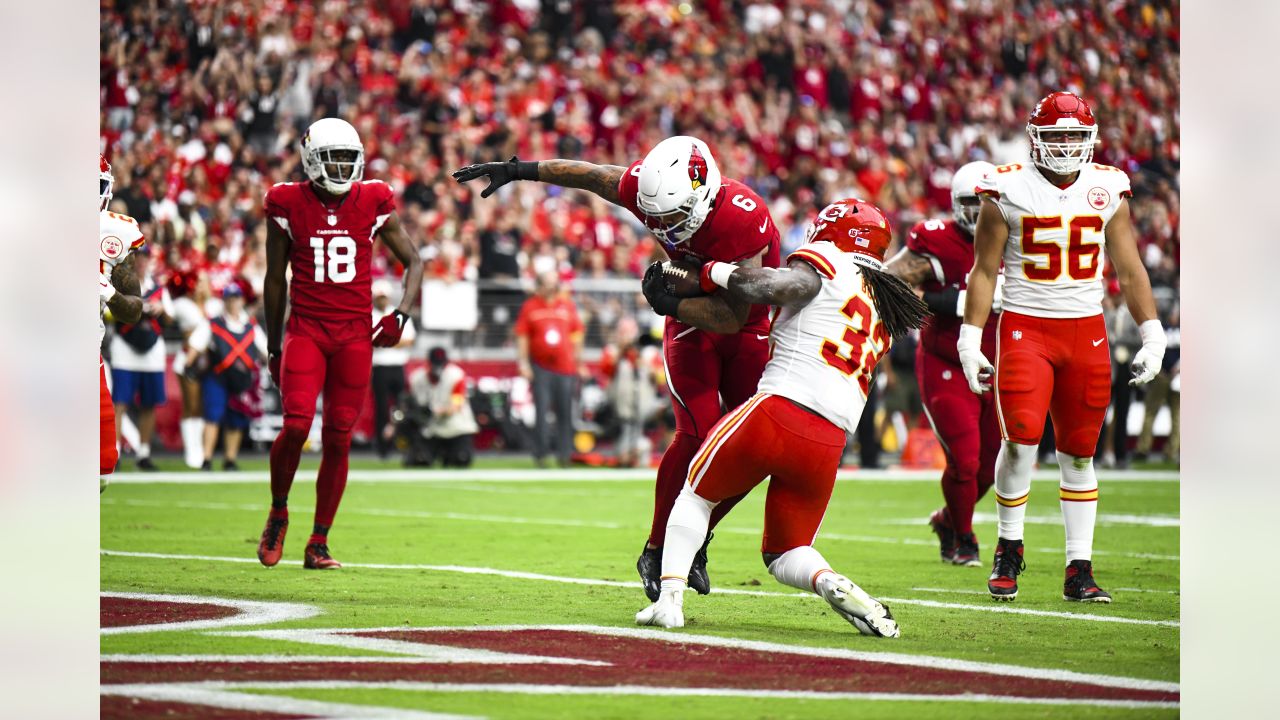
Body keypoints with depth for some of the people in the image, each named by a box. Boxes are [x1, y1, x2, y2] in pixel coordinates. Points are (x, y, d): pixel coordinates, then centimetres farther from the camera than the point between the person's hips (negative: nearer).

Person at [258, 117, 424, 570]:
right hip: (305, 329, -1)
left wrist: (400, 314, -4)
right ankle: (278, 513, 9)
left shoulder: (373, 205, 1)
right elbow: (275, 279, 8)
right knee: (296, 426, -17)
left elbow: (413, 263, 12)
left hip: (355, 334, 1)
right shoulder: (289, 206, -1)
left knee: (338, 438, 1)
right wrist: (273, 346, 10)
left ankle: (319, 543, 11)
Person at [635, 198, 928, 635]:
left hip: (780, 410, -5)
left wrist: (716, 273, 2)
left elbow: (772, 287, -14)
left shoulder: (824, 262, 4)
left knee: (697, 495, 20)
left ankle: (670, 597, 3)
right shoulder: (885, 311, 26)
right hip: (829, 444, 5)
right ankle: (833, 584, -14)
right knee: (784, 554, 19)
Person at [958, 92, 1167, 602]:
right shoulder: (1007, 192, -2)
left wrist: (1152, 335, 6)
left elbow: (1130, 271, 12)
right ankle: (1009, 550, 3)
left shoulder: (1108, 192, 6)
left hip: (1087, 331, 3)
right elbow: (984, 271, 2)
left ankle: (1079, 571, 8)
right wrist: (970, 340, -3)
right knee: (1020, 438, -16)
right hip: (1023, 327, -3)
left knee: (1079, 452, 5)